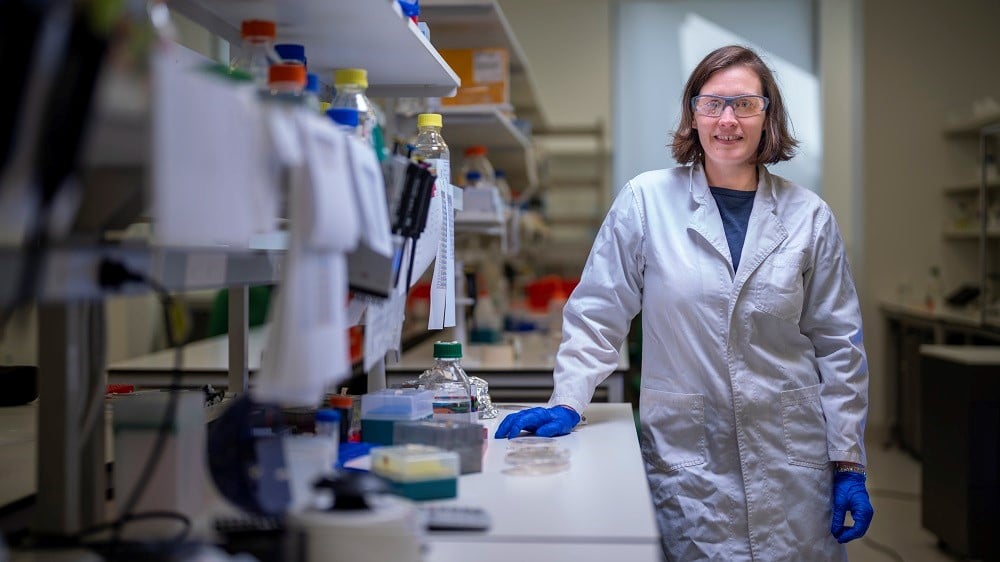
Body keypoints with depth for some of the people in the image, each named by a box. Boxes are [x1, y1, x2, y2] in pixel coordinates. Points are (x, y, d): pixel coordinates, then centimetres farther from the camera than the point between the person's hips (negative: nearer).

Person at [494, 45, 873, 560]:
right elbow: (597, 317, 3)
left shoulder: (809, 217, 4)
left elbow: (839, 348, 6)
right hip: (686, 460, -2)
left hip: (792, 462, 2)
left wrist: (849, 466, 4)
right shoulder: (645, 200, -2)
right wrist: (566, 404, -8)